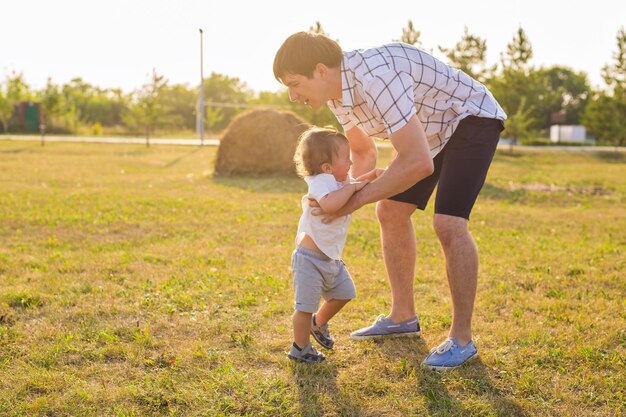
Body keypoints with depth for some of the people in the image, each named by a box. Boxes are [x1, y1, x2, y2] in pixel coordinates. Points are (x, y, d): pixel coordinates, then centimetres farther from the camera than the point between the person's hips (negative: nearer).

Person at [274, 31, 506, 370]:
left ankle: (461, 339, -8)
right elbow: (363, 152, 9)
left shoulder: (375, 78, -37)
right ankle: (403, 316, 19)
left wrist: (357, 199, -31)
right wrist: (357, 182, -13)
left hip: (471, 120, -9)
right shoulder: (336, 90, -6)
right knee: (390, 212, 7)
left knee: (448, 225, -22)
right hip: (433, 128, 9)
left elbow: (418, 162, -41)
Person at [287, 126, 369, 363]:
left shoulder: (339, 180, 6)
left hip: (331, 258, 9)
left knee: (343, 294, 21)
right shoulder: (321, 181, -23)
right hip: (310, 258, -9)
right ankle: (300, 349, 17)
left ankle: (318, 324, 44)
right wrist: (352, 186, -32)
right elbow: (329, 204, -44)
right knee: (306, 306, -1)